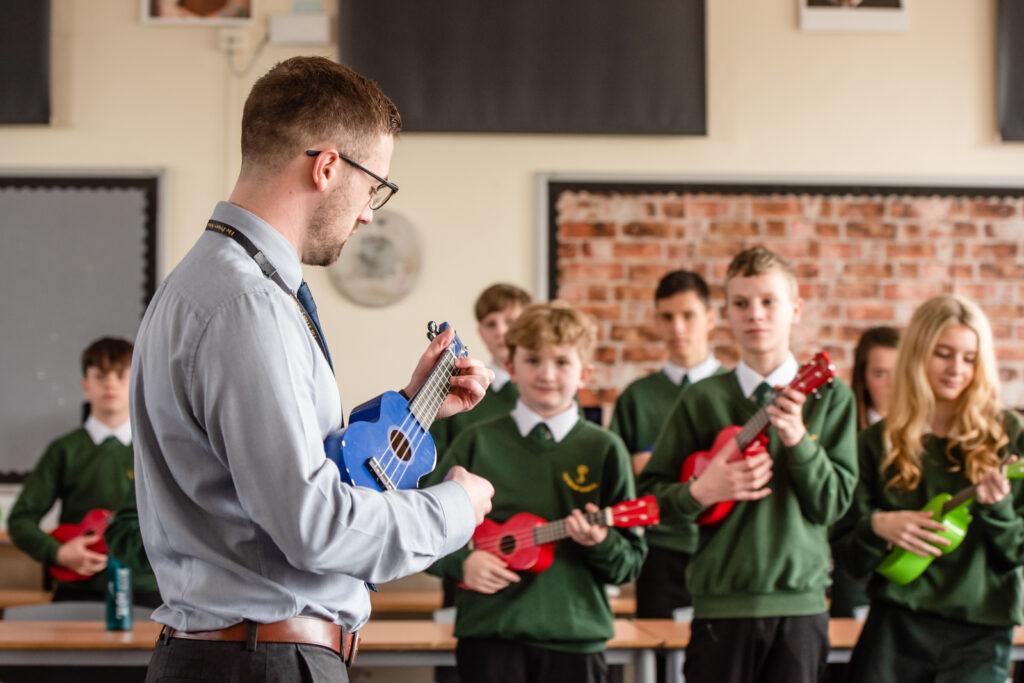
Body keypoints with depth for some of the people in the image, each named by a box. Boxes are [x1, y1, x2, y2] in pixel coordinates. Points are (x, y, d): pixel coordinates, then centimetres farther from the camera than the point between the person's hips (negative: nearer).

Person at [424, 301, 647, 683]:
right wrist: (462, 561, -8)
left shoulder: (604, 450, 5)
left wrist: (600, 542, -14)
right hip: (489, 635, 0)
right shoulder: (477, 443, 6)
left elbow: (630, 565, 5)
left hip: (575, 637, 0)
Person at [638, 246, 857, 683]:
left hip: (801, 601, 0)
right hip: (721, 601, 0)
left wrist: (798, 438, -17)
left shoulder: (830, 396, 3)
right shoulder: (702, 399, 3)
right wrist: (700, 492, -13)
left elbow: (833, 503, -3)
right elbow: (650, 490, 6)